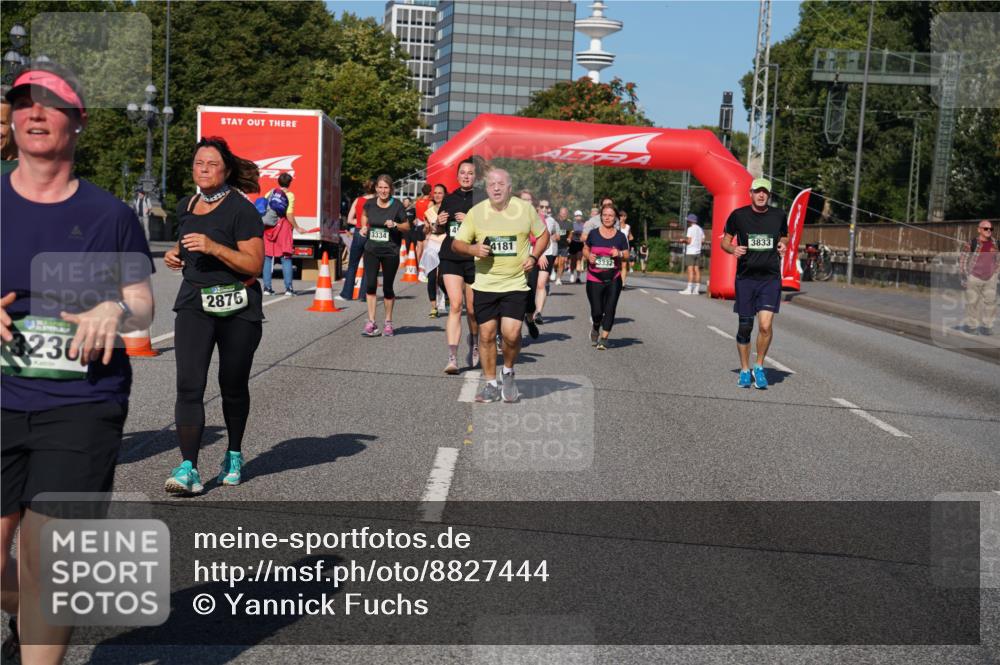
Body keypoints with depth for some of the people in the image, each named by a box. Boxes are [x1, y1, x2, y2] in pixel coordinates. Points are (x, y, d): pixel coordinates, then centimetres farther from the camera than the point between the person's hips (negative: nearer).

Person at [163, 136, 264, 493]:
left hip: (237, 307, -4)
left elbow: (254, 264, -14)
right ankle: (188, 467, -12)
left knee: (233, 386, 10)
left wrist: (214, 247, -25)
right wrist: (174, 254, 7)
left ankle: (234, 455, 31)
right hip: (194, 303, 4)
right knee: (189, 385, -11)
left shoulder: (241, 209, -9)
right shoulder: (185, 206, 11)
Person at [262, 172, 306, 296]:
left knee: (267, 257, 8)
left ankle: (267, 287, 6)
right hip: (282, 226, -4)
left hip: (268, 228, 4)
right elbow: (289, 214, -13)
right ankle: (288, 288, -5)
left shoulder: (269, 193, 11)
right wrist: (297, 228, -6)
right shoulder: (289, 195, -4)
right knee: (286, 258, 0)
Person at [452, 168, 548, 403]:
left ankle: (508, 371, 18)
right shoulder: (476, 212, 1)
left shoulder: (525, 209, 1)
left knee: (511, 334, -12)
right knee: (486, 335, 3)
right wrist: (472, 249, -15)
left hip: (516, 284, -1)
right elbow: (457, 243, 6)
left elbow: (543, 235, 13)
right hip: (484, 284, 1)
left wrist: (533, 256, -4)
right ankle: (491, 385, 17)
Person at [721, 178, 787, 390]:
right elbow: (725, 240, 10)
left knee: (765, 325, -14)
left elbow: (784, 237, 22)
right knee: (745, 327, 6)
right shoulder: (738, 215, 1)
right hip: (745, 277, 0)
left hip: (771, 278, 0)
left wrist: (783, 246, -1)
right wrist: (733, 249, -12)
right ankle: (744, 371, 23)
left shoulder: (778, 215, 6)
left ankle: (759, 368, 7)